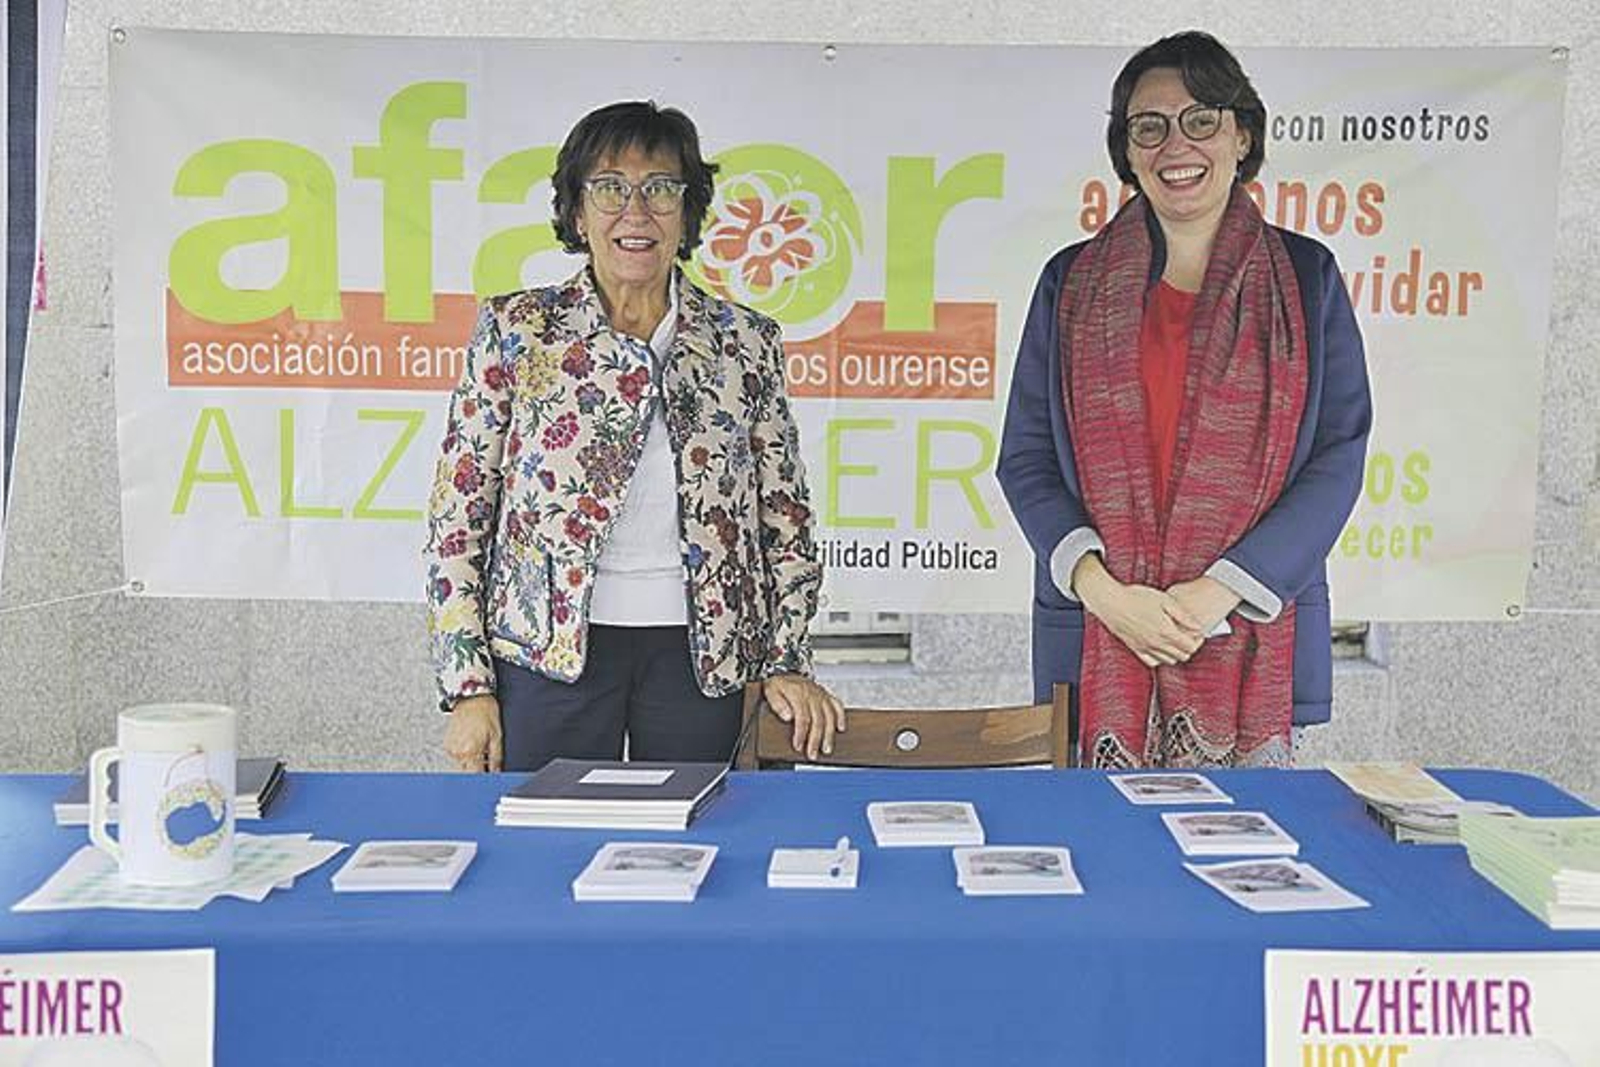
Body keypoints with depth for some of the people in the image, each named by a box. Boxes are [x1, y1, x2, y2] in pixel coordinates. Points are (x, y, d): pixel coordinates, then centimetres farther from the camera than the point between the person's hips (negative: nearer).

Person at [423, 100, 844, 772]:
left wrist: (787, 663, 1)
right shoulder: (514, 330, -1)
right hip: (550, 649, -1)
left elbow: (785, 517, 9)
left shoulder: (745, 342, 4)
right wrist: (469, 687, -5)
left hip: (700, 652, 2)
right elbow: (458, 514, -1)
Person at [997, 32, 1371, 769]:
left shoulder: (1305, 278, 6)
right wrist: (1101, 588, -10)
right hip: (1097, 634, 1)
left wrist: (1218, 590, -10)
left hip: (1251, 636, 0)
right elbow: (1024, 456, 4)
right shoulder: (1072, 281, 8)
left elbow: (1339, 455, 0)